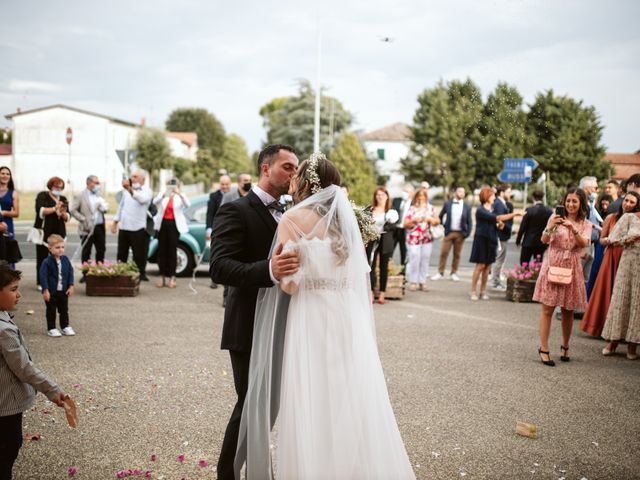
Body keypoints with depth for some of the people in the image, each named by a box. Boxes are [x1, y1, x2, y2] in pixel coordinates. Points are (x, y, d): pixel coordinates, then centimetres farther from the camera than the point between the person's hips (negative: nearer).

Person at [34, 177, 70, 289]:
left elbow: (68, 218, 11)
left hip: (59, 233, 4)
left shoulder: (63, 199, 14)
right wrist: (54, 209, -23)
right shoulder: (42, 196, 1)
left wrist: (63, 213, -10)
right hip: (44, 232, -4)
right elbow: (40, 211, -14)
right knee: (42, 257, -1)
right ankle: (41, 283, 5)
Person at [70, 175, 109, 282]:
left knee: (101, 250, 8)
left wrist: (103, 207, -7)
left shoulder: (99, 195, 15)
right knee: (86, 252, 2)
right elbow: (73, 210, -7)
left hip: (100, 227, 5)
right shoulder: (80, 196, -3)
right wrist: (83, 220, -13)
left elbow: (106, 208, 16)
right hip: (88, 228, -5)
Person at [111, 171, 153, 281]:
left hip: (138, 228, -6)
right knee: (121, 254, 13)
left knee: (139, 254, -2)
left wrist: (130, 189, -48)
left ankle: (141, 274, 7)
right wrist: (115, 222, 17)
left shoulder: (146, 191, -6)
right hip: (123, 227, 6)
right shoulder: (126, 190, 15)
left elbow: (142, 199, -30)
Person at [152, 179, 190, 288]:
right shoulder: (163, 193, 6)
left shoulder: (180, 196, 1)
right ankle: (162, 276, 10)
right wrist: (163, 194, -30)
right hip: (163, 223, 2)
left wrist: (180, 194, -33)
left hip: (175, 224, -2)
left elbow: (188, 204, -18)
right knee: (162, 250, 4)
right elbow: (155, 201, -12)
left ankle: (172, 277, -1)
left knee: (172, 250, -4)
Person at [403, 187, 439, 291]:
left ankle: (423, 282, 8)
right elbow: (405, 224, 0)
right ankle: (413, 282, 2)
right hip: (414, 238, -2)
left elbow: (437, 221, 8)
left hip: (427, 238, 2)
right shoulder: (411, 209, 4)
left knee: (425, 261, 0)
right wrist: (414, 220, -16)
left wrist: (430, 219, -10)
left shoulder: (431, 208, 11)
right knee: (414, 261, -8)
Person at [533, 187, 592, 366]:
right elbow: (544, 240, -7)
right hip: (552, 265, -2)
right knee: (548, 309, -4)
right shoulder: (556, 217, 1)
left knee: (568, 311, 11)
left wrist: (573, 229, -27)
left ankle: (565, 346, 27)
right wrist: (550, 227, -27)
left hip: (571, 269, 2)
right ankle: (544, 349, -1)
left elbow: (584, 244, -12)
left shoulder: (586, 224, 6)